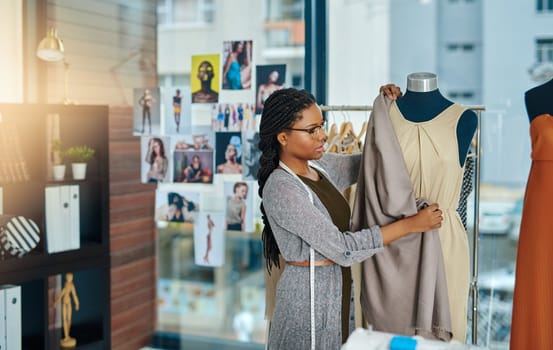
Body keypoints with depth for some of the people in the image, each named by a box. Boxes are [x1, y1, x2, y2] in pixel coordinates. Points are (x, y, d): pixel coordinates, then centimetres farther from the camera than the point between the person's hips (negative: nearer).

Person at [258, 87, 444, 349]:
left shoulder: (320, 166, 2)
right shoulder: (281, 189, -22)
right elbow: (343, 248, -25)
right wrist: (411, 224, -21)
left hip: (335, 288, 8)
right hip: (308, 294, -8)